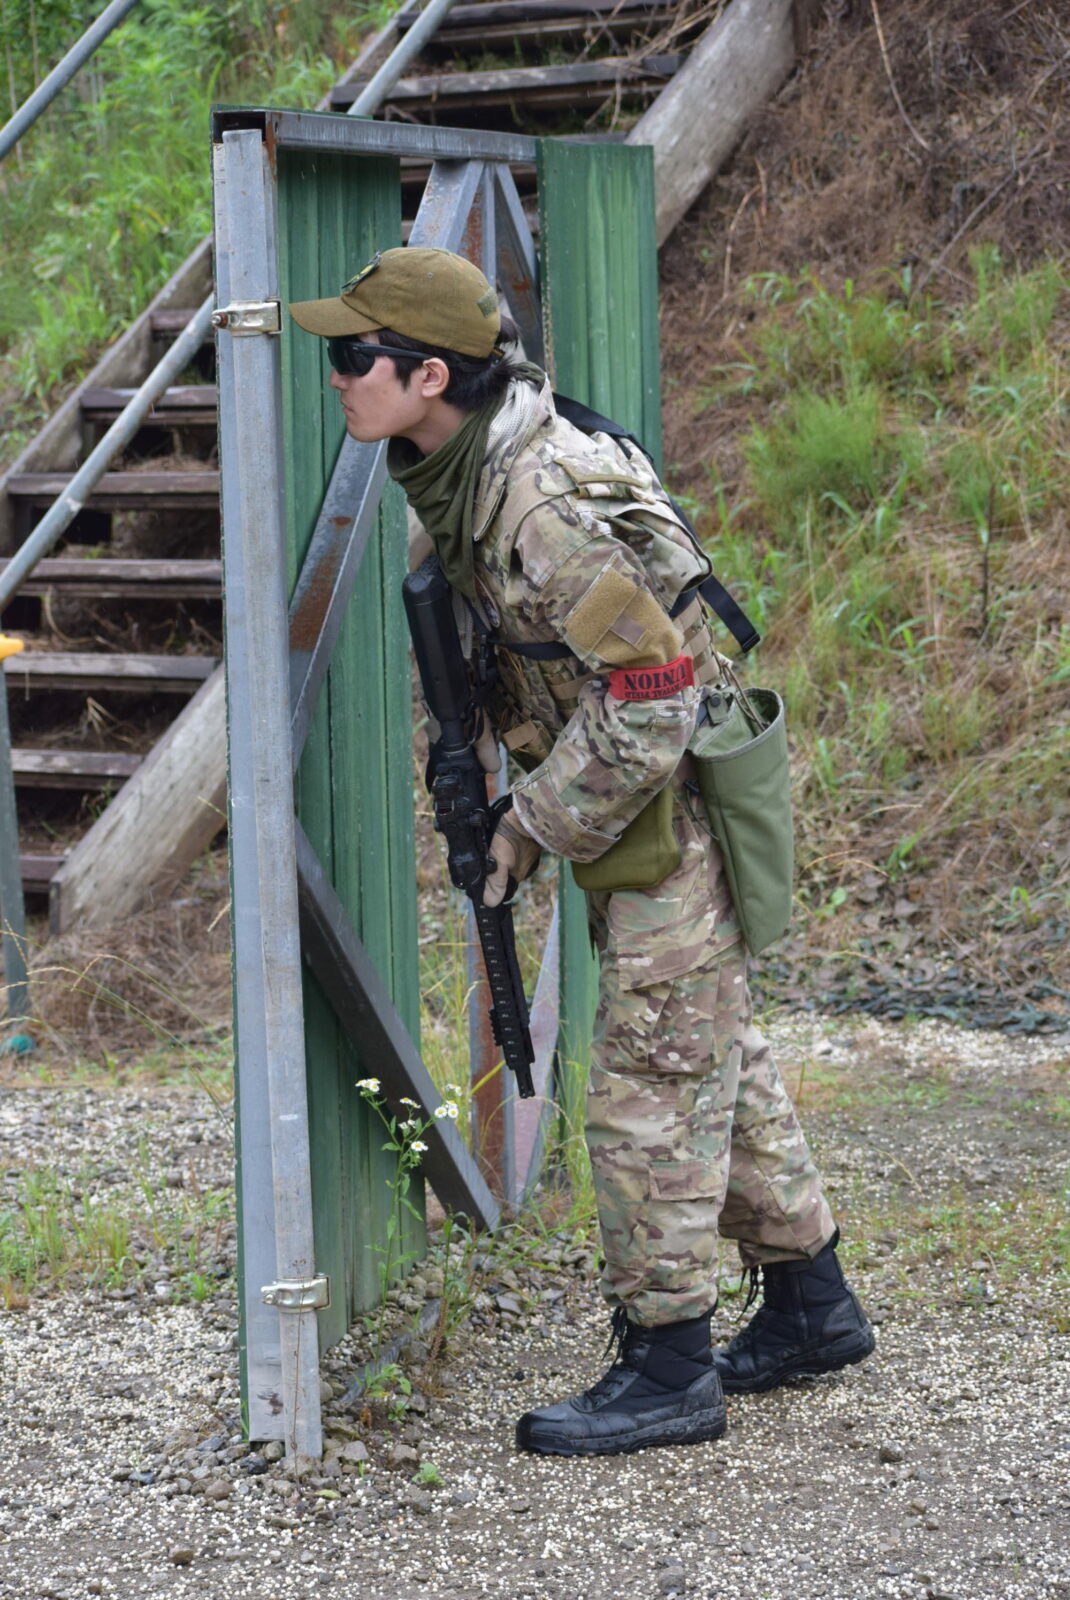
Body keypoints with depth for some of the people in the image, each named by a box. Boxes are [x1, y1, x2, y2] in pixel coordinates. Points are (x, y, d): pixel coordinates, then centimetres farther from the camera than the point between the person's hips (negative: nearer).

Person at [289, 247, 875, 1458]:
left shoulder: (548, 506, -29)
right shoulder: (460, 469, 1)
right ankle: (810, 1305, 31)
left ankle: (666, 1369, 6)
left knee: (649, 1089, -3)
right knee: (718, 1061, 18)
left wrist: (538, 825, -17)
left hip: (670, 821, -10)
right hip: (641, 815, 10)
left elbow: (648, 702, -28)